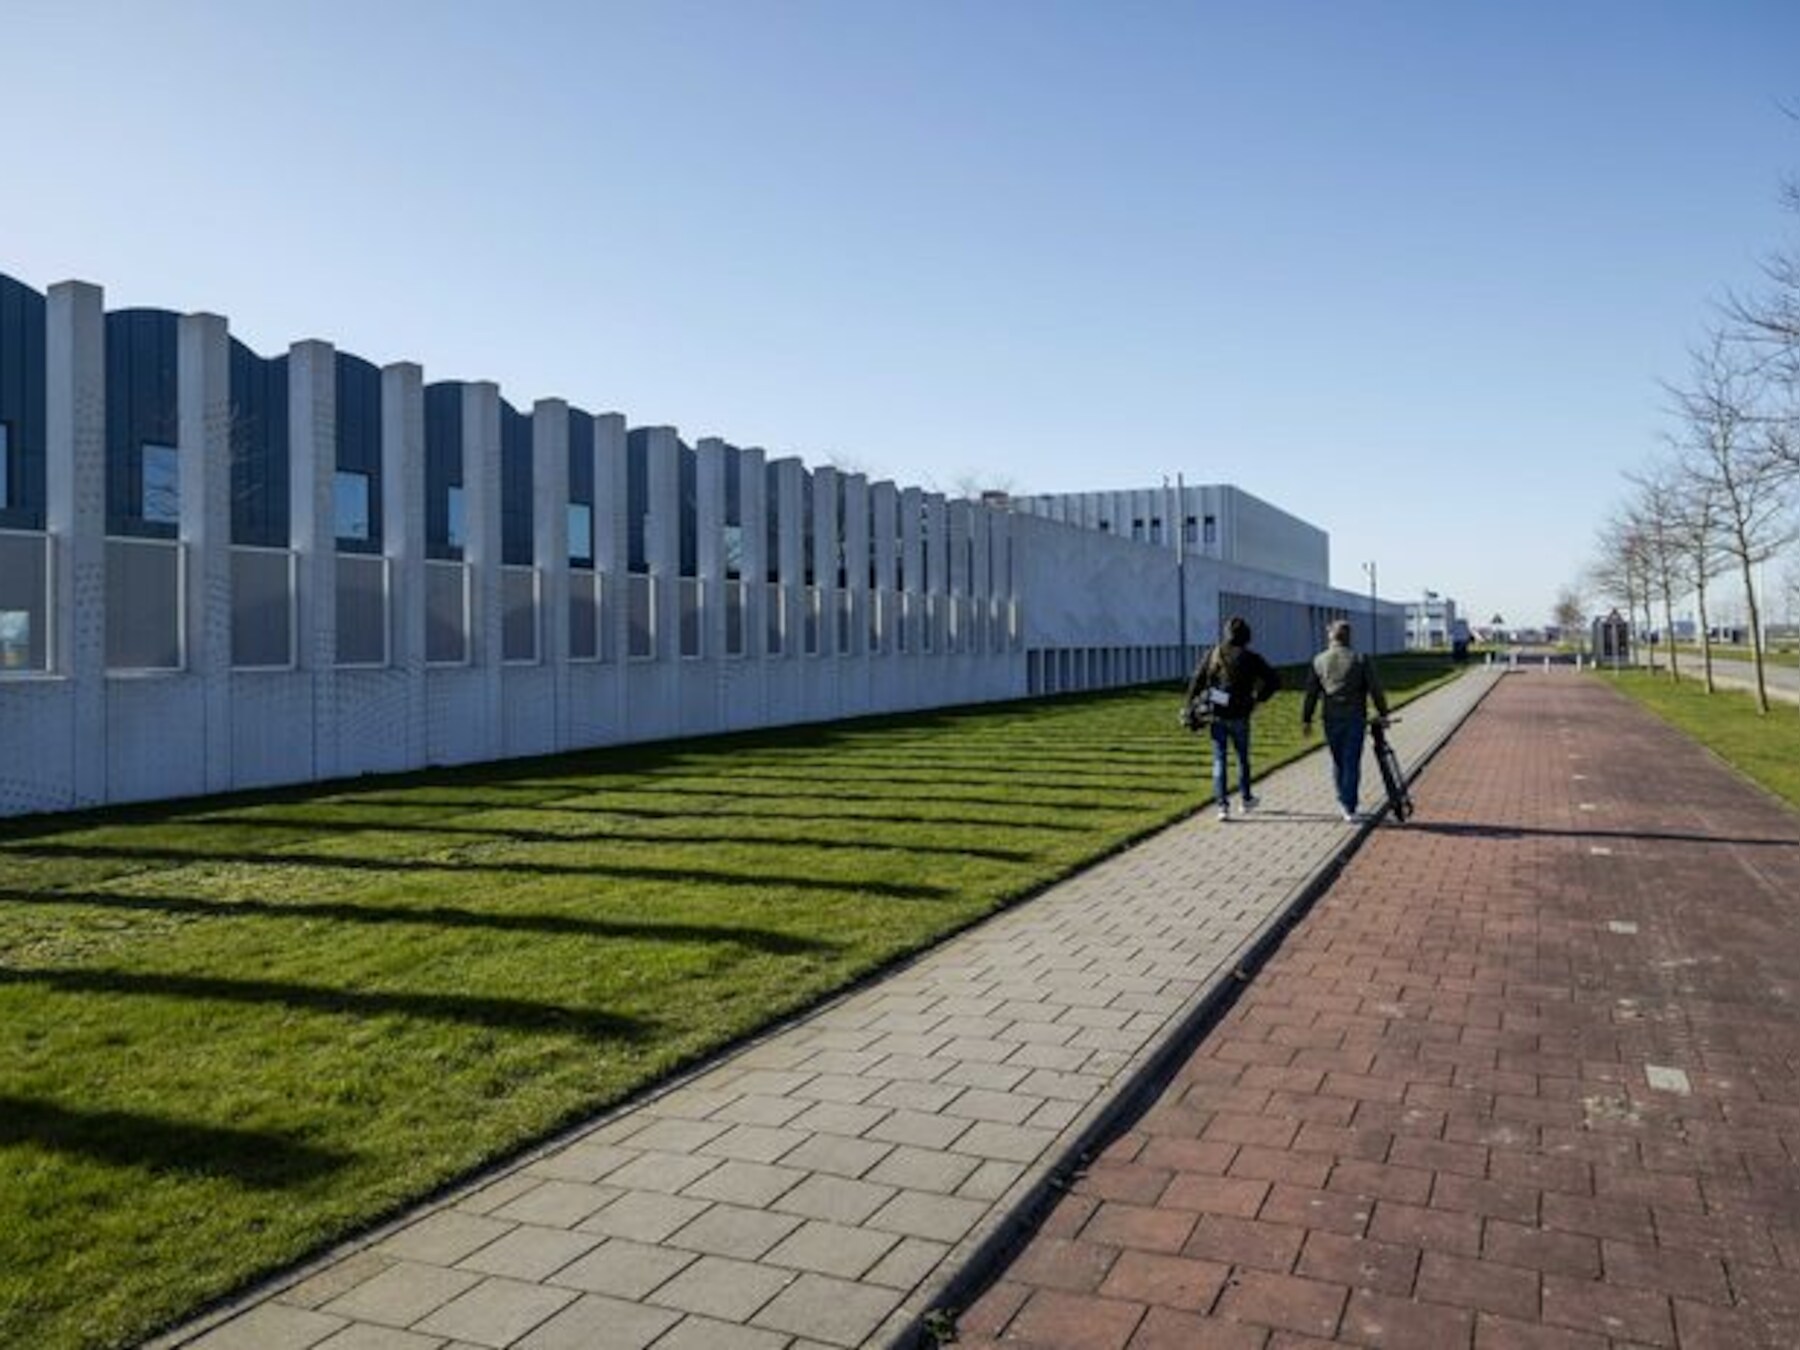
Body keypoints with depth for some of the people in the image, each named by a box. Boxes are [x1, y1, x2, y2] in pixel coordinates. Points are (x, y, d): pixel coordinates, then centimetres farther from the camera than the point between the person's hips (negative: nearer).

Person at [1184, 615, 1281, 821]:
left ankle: (1223, 805, -2)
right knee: (1243, 757, 18)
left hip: (1216, 716, 1)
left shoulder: (1212, 655, 0)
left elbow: (1196, 682, -3)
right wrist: (1258, 698, 5)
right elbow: (1274, 680, -6)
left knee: (1220, 760, 5)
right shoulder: (1250, 658, -5)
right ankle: (1246, 799, 33)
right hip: (1239, 717, -1)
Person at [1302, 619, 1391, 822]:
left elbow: (1311, 694, 4)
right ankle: (1349, 808, -2)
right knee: (1352, 762, 0)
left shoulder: (1319, 661, 3)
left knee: (1338, 761, 16)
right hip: (1355, 718, -2)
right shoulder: (1360, 660, -3)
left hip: (1331, 720, 2)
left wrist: (1306, 720, 8)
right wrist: (1382, 714, 4)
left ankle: (1344, 801, 25)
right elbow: (1375, 689, -5)